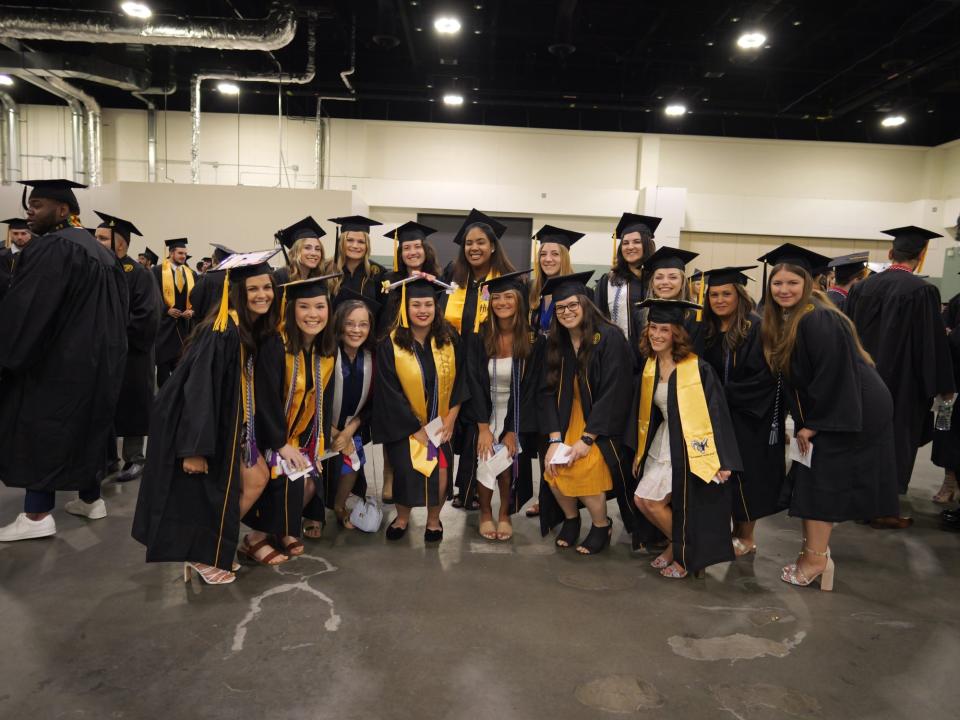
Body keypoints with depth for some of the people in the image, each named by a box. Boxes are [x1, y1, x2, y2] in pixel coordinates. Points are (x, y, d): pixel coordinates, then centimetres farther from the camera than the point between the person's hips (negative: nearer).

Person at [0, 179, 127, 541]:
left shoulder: (50, 249, -17)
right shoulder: (100, 251, 12)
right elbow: (117, 310, 17)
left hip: (56, 358, -9)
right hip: (95, 356, 9)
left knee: (38, 430, -1)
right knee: (85, 425, 16)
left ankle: (37, 515, 2)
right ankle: (91, 497, 25)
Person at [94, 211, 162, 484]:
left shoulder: (139, 275, -11)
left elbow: (146, 319, -19)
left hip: (128, 357, -6)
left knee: (130, 408, 3)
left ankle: (134, 459, 14)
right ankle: (107, 456, 26)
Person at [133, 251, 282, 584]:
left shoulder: (254, 329, 2)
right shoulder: (222, 331, -25)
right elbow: (199, 389, -28)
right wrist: (196, 448, -29)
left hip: (223, 419, 10)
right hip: (197, 422, -9)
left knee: (256, 478, 13)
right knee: (207, 491, 2)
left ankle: (214, 547, 26)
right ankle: (199, 556, 25)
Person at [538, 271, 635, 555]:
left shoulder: (609, 337, -15)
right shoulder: (556, 343, 2)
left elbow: (613, 393, -18)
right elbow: (548, 391, -1)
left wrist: (587, 439, -20)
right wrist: (555, 438, -13)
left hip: (602, 425, -4)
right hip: (570, 421, 5)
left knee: (583, 468, -24)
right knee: (553, 468, -17)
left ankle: (602, 525, 5)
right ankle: (570, 517, 13)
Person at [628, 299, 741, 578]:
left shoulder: (697, 368, -16)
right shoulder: (649, 367, 4)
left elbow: (716, 414, -17)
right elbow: (645, 414, 13)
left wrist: (723, 460, -19)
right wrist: (639, 451, 16)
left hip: (691, 448, -7)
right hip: (663, 444, 7)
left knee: (652, 502, -5)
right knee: (642, 499, 3)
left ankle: (686, 554, 22)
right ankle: (676, 544, 30)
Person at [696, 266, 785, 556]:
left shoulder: (757, 329, -13)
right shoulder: (706, 331, 5)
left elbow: (763, 379, -18)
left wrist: (723, 396, -17)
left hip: (749, 419, -5)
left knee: (744, 476, 4)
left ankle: (745, 537, 22)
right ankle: (732, 531, 25)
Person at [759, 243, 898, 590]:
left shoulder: (818, 320, -23)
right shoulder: (782, 320, 5)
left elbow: (833, 377, -24)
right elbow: (793, 375, 12)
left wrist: (813, 424, -17)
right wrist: (803, 421, 5)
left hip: (849, 413, -9)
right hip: (822, 411, 9)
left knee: (821, 481, -4)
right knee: (812, 480, 12)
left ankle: (815, 557, 7)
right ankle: (815, 544, 25)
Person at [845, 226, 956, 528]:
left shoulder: (862, 286, 0)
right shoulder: (922, 291, -16)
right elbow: (933, 343, -12)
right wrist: (943, 385, -1)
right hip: (902, 382, -5)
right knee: (895, 442, 6)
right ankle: (884, 510, 14)